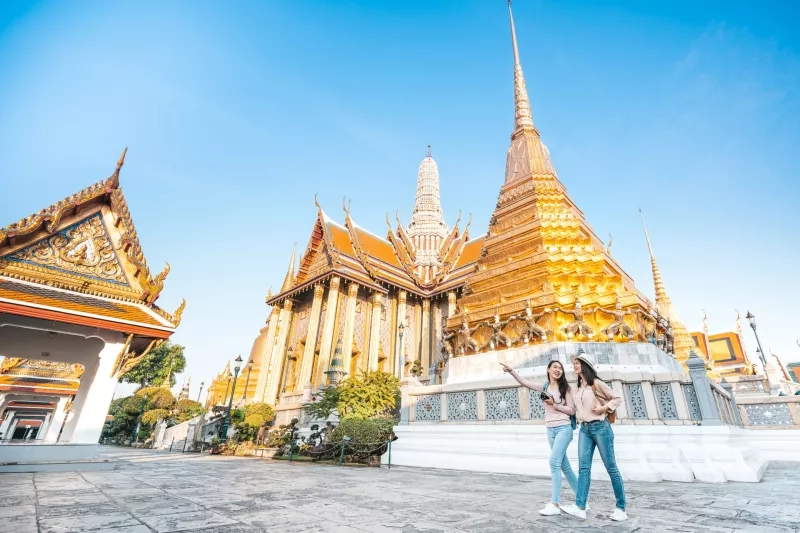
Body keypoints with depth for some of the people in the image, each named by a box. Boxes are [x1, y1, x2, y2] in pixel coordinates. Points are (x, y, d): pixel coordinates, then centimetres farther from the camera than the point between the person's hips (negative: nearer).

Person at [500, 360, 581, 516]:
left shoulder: (565, 388, -2)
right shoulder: (543, 387, 6)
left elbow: (572, 410, -4)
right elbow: (524, 382, -3)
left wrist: (554, 404, -15)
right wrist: (511, 371, -17)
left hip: (563, 428, -5)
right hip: (550, 430, 5)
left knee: (554, 462, -15)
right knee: (564, 466, 13)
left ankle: (554, 504, -12)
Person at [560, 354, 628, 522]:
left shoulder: (596, 383, -5)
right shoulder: (579, 388, 15)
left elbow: (617, 398, -2)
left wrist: (604, 408, -13)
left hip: (600, 427, -6)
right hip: (584, 429, 6)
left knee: (611, 467, 2)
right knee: (583, 467, -3)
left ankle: (621, 508, 14)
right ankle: (579, 507, -7)